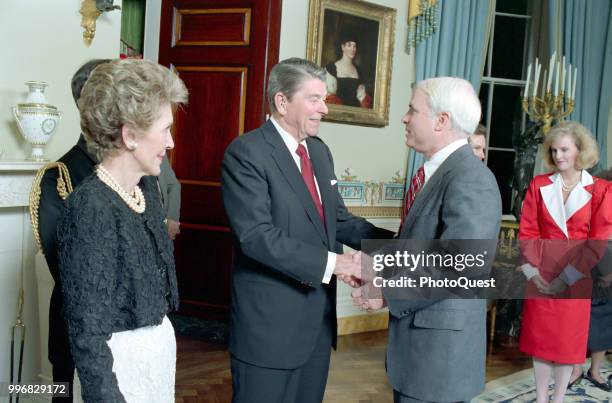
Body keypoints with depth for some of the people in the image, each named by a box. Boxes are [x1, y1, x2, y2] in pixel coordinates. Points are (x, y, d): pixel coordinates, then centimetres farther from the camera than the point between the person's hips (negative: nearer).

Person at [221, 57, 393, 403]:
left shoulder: (319, 150, 11)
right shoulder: (246, 152, -14)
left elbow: (338, 218, 12)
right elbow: (257, 235, -23)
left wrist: (392, 243, -4)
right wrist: (331, 262, -27)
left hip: (318, 318, 8)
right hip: (270, 322, -7)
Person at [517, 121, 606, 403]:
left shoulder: (598, 190, -4)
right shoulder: (539, 185, 3)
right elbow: (526, 232, 2)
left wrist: (569, 274, -12)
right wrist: (530, 270, -10)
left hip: (574, 277, -2)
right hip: (541, 276, 2)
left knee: (568, 340, 7)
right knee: (540, 336, 8)